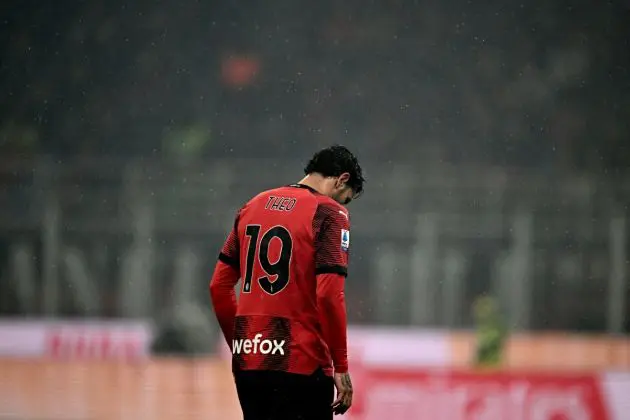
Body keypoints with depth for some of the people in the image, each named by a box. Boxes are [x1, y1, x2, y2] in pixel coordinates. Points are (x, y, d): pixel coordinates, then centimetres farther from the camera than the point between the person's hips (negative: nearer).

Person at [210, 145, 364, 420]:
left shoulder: (253, 206, 14)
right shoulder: (330, 213, -6)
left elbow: (219, 286, 14)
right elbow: (329, 295, -15)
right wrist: (341, 366, -9)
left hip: (247, 361, 7)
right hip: (300, 365, -7)